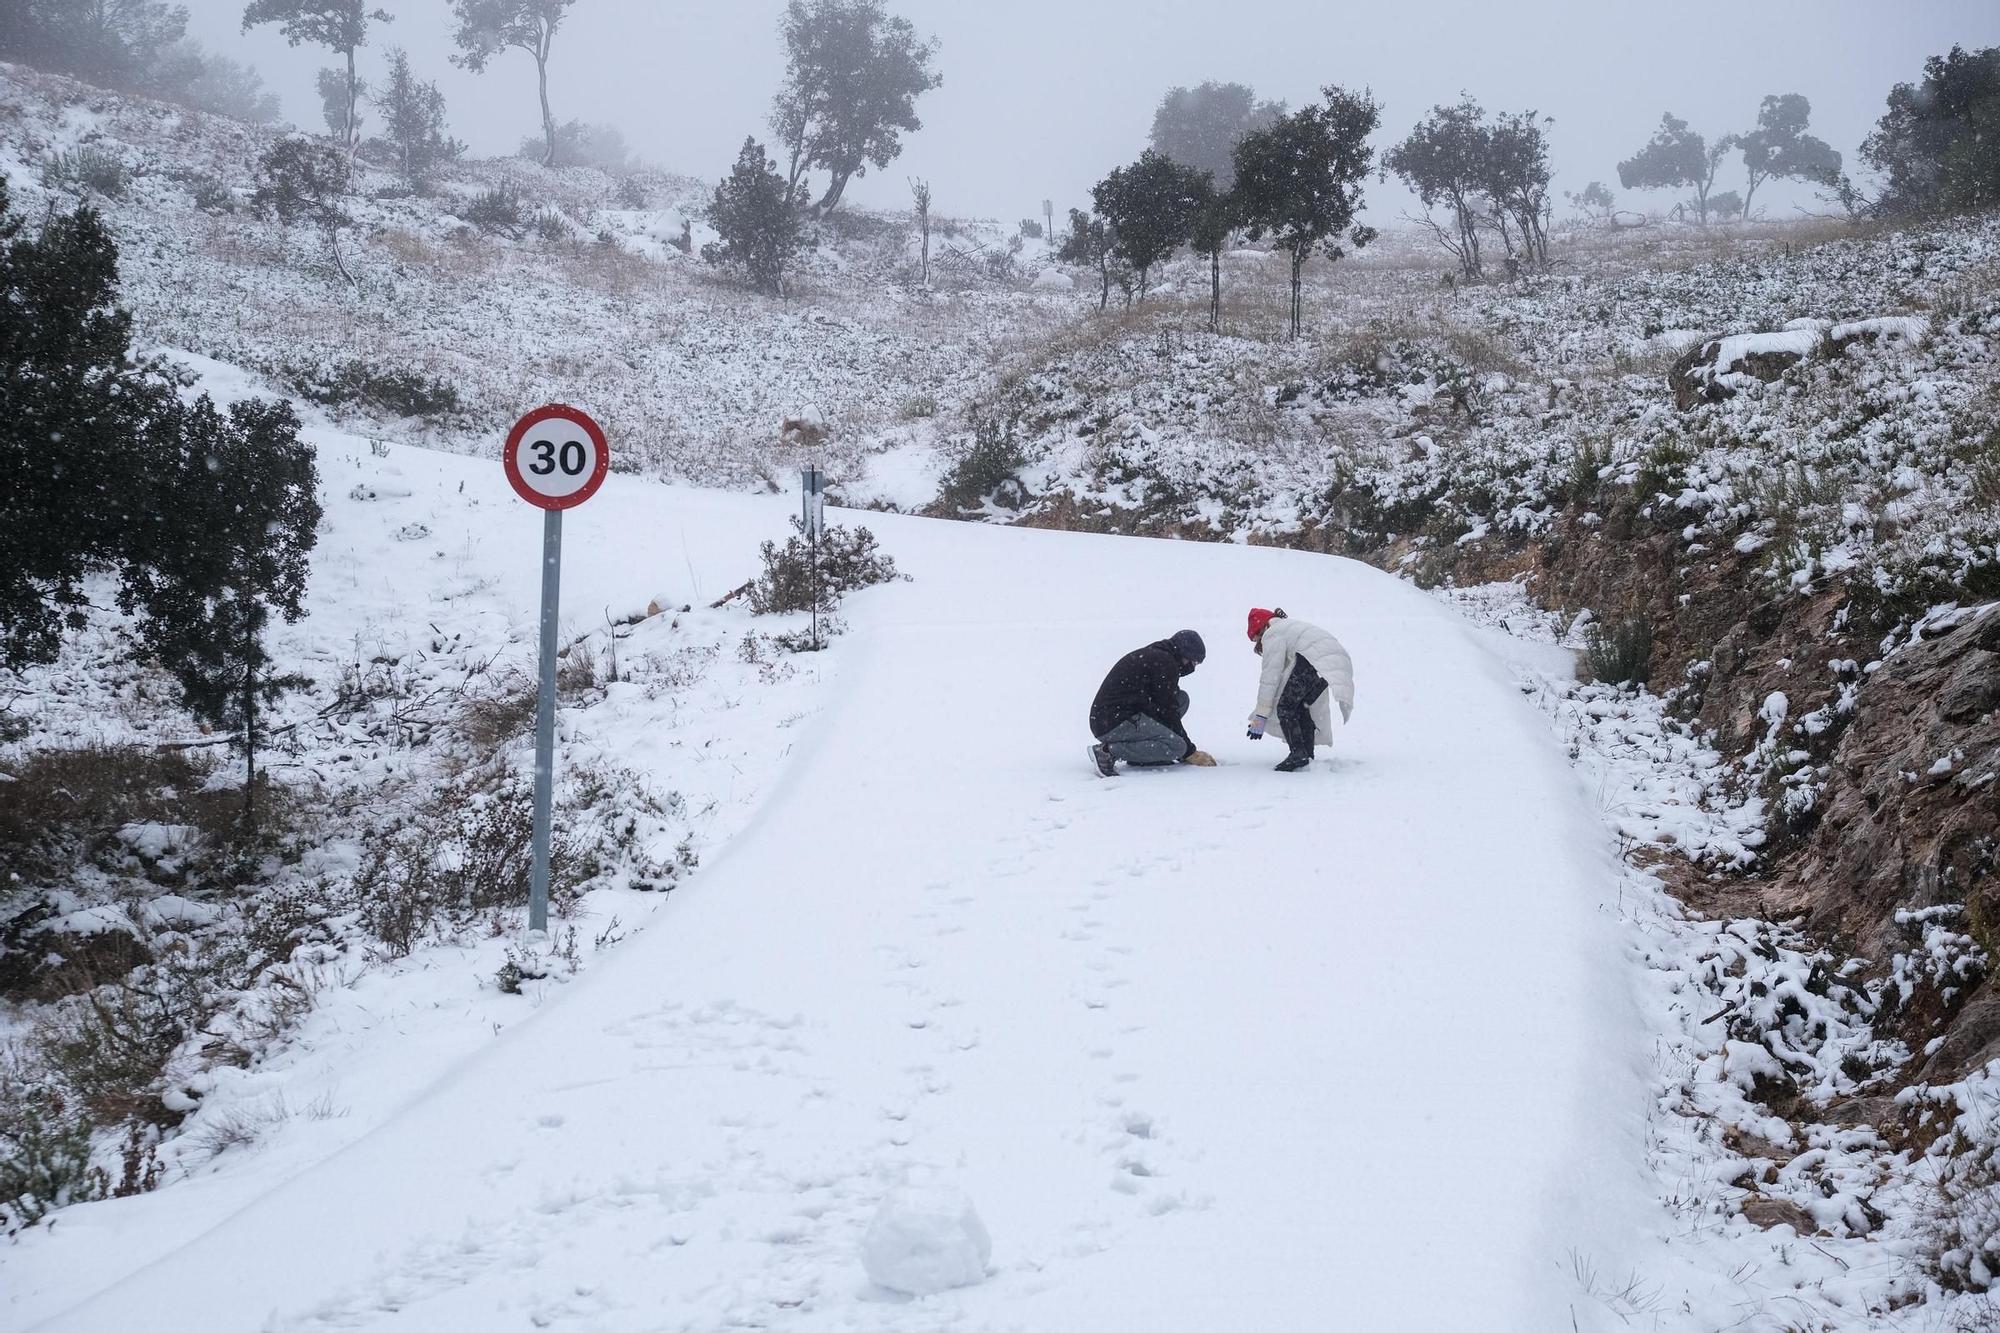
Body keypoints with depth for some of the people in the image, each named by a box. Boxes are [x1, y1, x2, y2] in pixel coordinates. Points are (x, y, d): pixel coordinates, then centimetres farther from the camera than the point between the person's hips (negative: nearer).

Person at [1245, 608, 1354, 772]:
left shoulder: (1272, 634, 10)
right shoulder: (1292, 625, 38)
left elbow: (1271, 676, 4)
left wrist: (1260, 715, 5)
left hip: (1313, 661, -9)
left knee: (1285, 708, 3)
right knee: (1303, 707, 22)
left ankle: (1298, 754, -9)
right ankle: (1308, 756, 19)